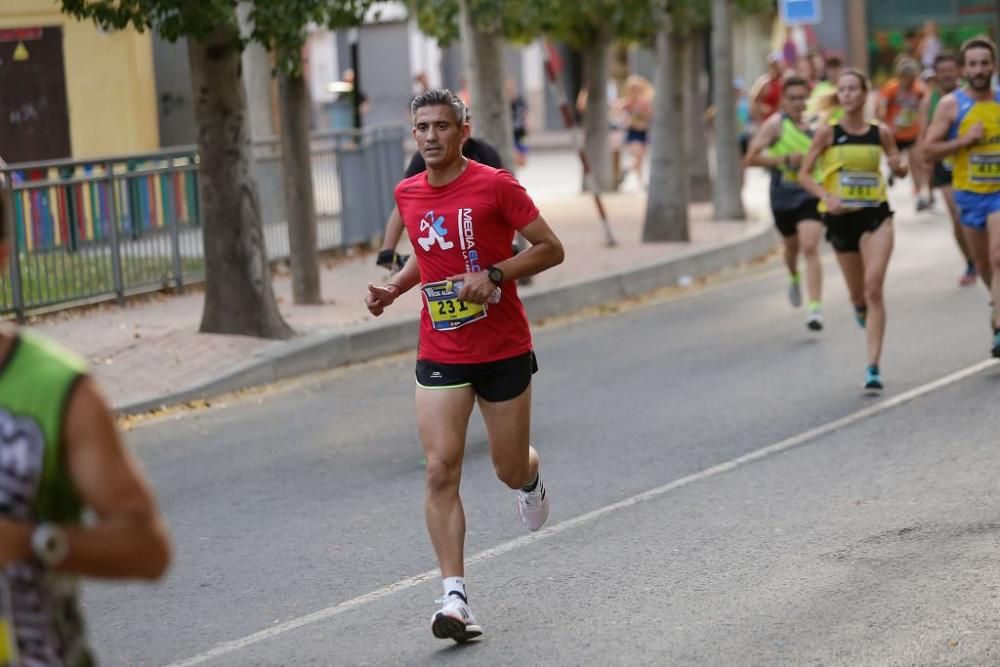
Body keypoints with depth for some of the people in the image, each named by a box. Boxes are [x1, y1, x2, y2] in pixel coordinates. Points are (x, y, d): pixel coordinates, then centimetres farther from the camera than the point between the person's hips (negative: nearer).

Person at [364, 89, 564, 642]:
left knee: (510, 470, 9)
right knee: (440, 470, -11)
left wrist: (494, 275, -21)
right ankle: (454, 597, -11)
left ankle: (530, 477, 49)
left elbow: (551, 249, -8)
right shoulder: (408, 194, 5)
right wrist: (394, 288, 5)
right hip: (440, 356, 3)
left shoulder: (495, 185, -11)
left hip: (504, 351, -3)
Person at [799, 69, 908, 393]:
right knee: (858, 294, 11)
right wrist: (827, 197, -19)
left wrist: (899, 166, -11)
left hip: (876, 214, -1)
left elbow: (899, 170, 13)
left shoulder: (881, 132, 1)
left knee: (873, 287, -16)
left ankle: (873, 367, -14)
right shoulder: (828, 132, -4)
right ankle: (860, 308, 53)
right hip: (841, 217, 1)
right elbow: (804, 174, -2)